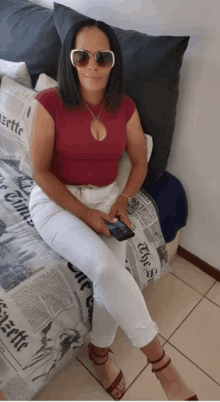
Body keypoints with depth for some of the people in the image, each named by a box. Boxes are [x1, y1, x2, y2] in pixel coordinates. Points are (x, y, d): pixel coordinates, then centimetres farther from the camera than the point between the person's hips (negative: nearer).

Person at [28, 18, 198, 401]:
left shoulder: (125, 107, -1)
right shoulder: (50, 103, -12)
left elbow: (140, 163, 8)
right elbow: (41, 172, -10)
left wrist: (121, 201, -9)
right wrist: (85, 214, -16)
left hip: (107, 197, 4)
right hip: (56, 199, -3)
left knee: (111, 273, -20)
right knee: (105, 266, -28)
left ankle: (99, 351, 11)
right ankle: (159, 358, -6)